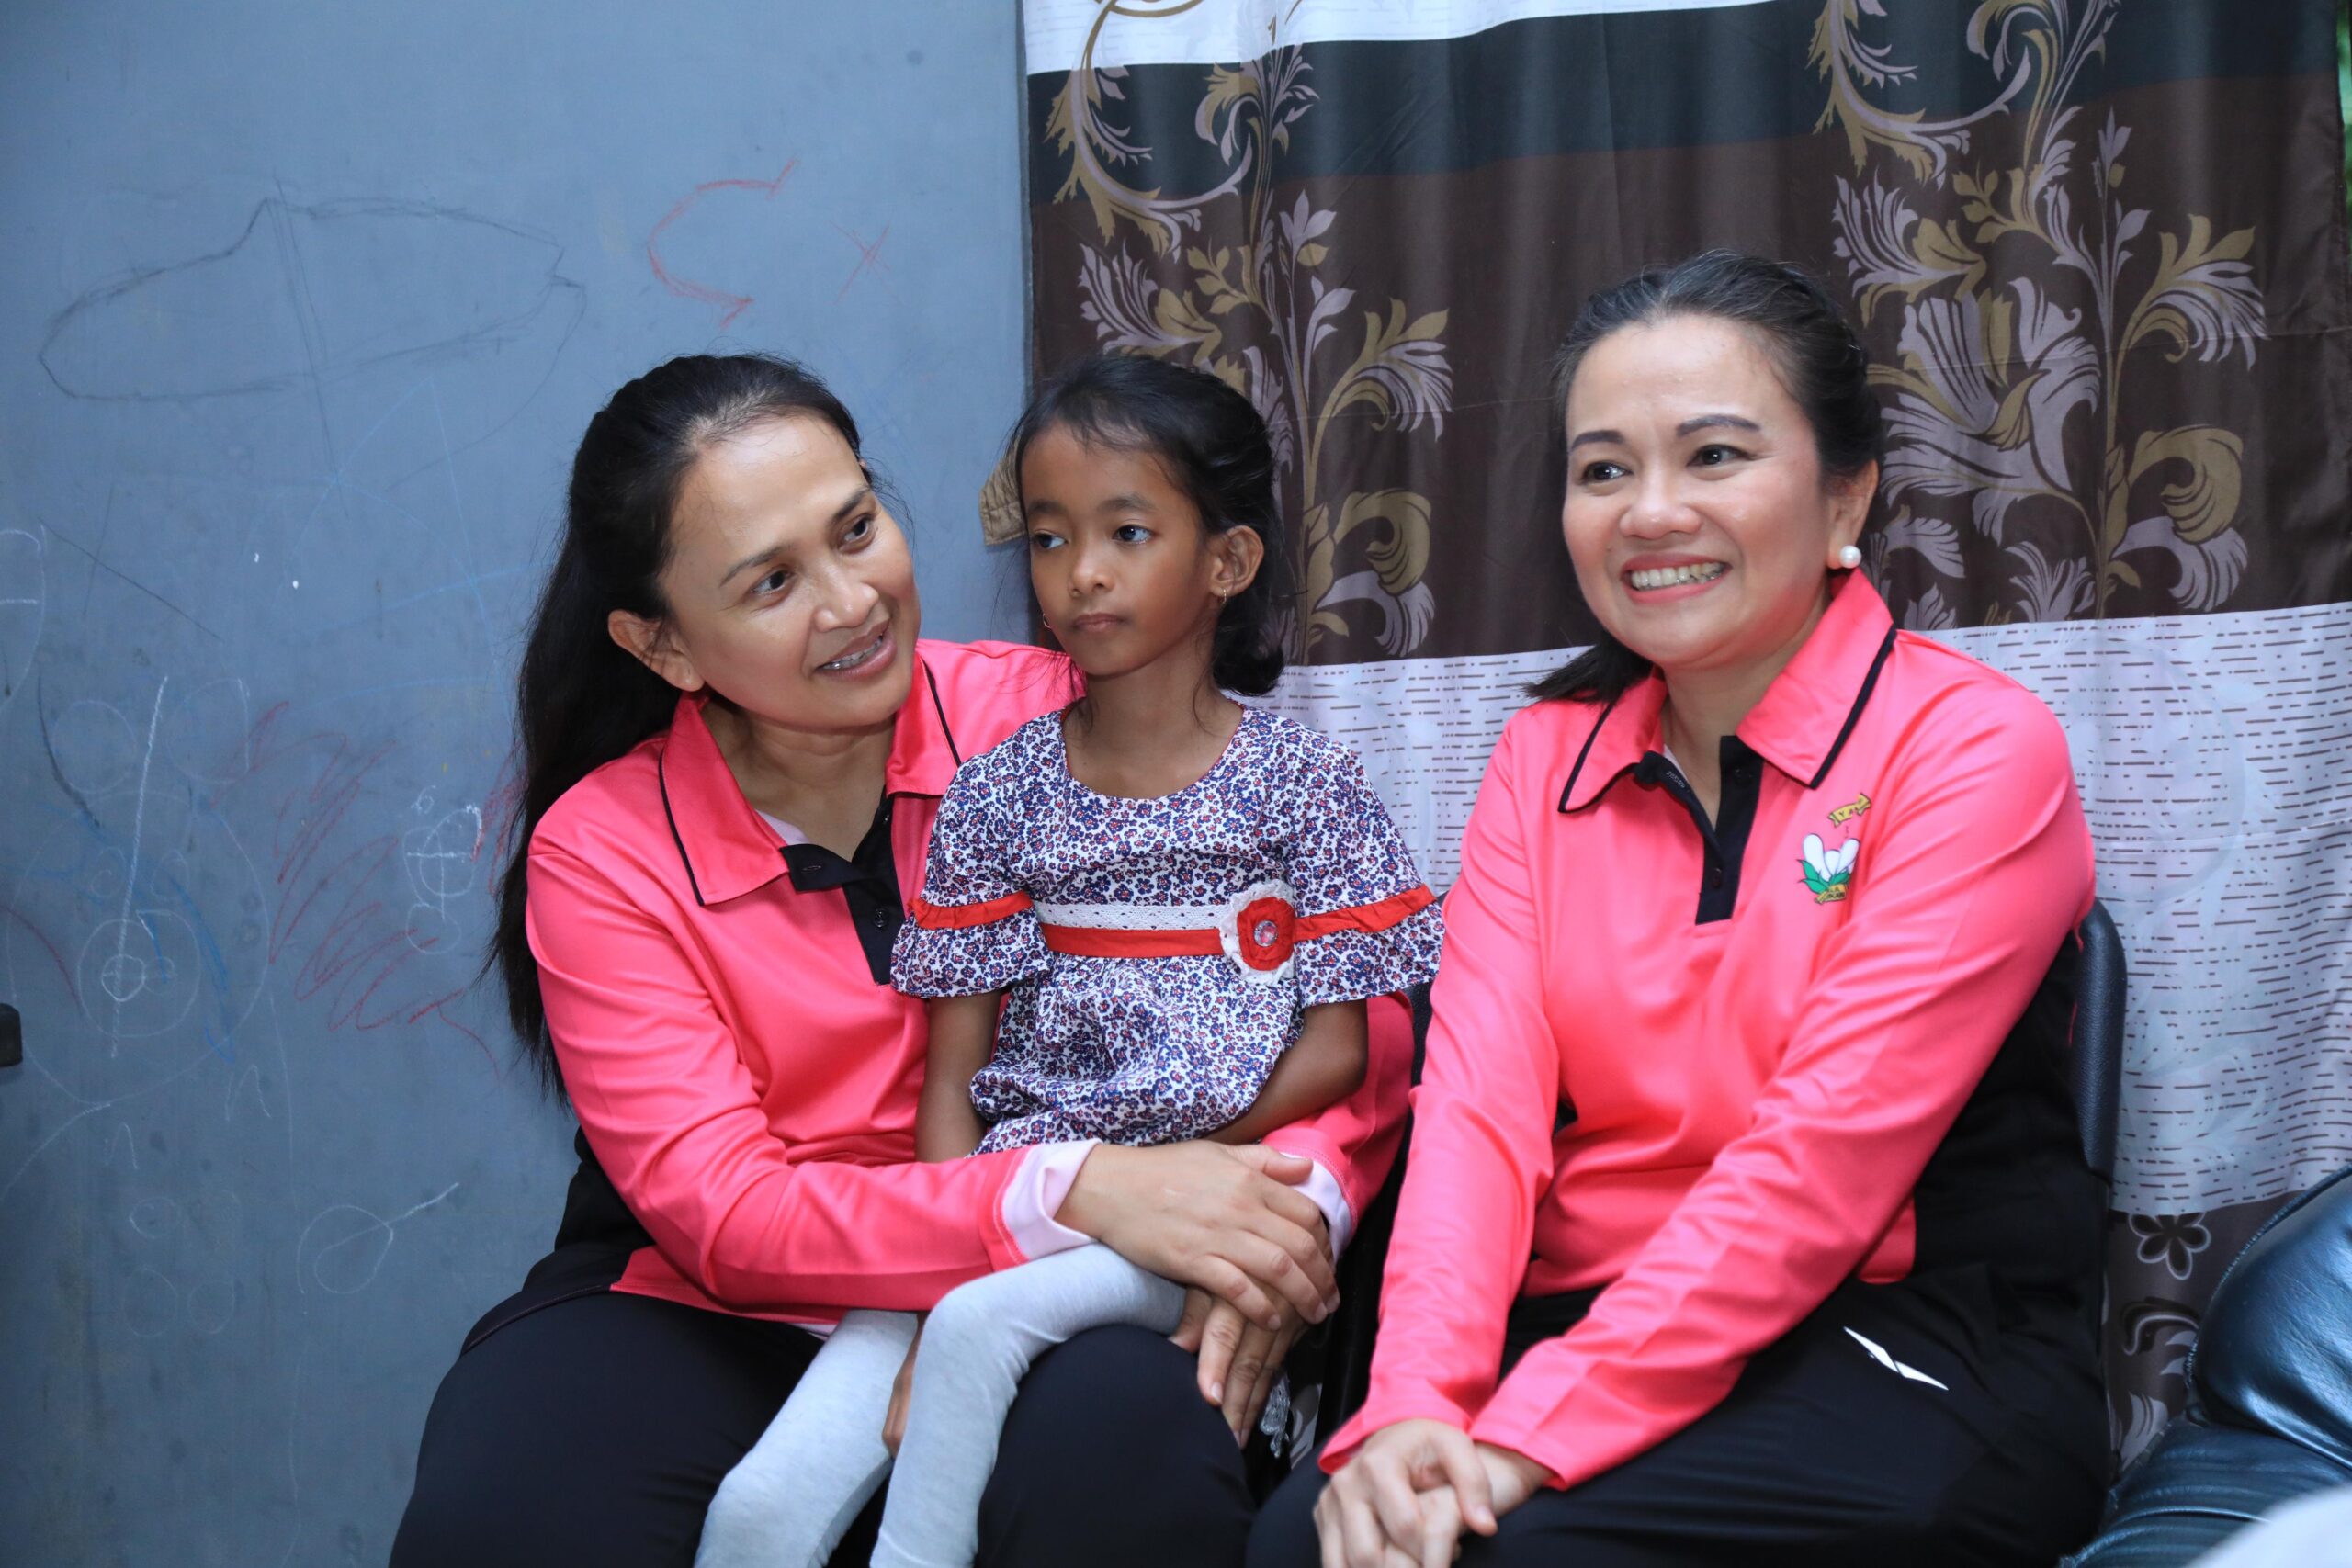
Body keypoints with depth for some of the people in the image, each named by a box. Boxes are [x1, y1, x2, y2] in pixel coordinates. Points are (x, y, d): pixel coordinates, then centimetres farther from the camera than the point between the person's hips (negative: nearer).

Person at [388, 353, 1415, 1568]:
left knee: (1140, 1461, -33)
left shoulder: (1049, 718, -5)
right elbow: (723, 1212, -14)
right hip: (714, 1318, 0)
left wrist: (1297, 1206, -27)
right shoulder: (600, 852, -4)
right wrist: (1074, 1192, -28)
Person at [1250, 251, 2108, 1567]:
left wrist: (1539, 1432, -23)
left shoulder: (1976, 750, -6)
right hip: (1593, 1330, 4)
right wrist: (1416, 1399, -20)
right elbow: (1480, 1095, -2)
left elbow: (1827, 1151, -16)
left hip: (1906, 1350, -4)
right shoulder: (1549, 753, 11)